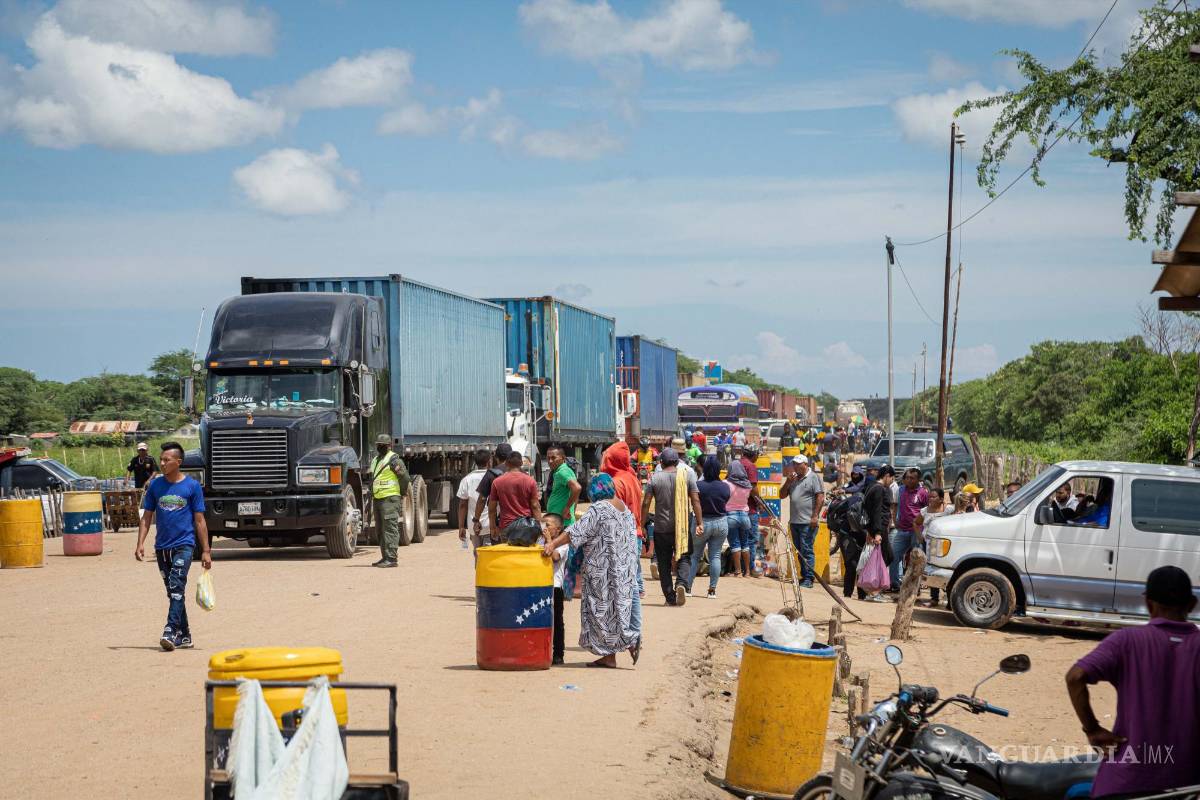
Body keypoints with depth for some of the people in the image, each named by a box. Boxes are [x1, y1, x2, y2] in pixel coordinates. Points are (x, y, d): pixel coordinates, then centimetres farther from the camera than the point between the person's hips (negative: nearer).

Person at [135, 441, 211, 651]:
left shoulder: (192, 486, -2)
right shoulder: (155, 485, 6)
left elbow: (199, 521, 1)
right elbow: (147, 517, 11)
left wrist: (206, 551, -1)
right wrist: (140, 543, 0)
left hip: (184, 545, -4)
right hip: (162, 546, 4)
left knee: (177, 586, -18)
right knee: (172, 591, 10)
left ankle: (170, 632, -23)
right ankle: (184, 635, 19)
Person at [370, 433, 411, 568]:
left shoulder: (394, 460, -8)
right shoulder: (375, 460, 20)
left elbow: (404, 477, -10)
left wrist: (402, 495, -5)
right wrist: (372, 495, 24)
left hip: (390, 498, -9)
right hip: (378, 499, 9)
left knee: (390, 529, -12)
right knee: (380, 530, 12)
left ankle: (391, 559, -15)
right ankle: (385, 557, 19)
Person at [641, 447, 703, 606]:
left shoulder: (655, 478, -2)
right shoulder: (687, 476, -1)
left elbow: (646, 503, -5)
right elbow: (695, 500, -4)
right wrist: (699, 523, 0)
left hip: (661, 528, 0)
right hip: (682, 527, 0)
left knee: (664, 563, 8)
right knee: (684, 558, 8)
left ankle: (670, 597, 8)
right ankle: (682, 583, -20)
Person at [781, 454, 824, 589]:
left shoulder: (813, 477, -4)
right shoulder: (793, 479, 19)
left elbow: (820, 497, -11)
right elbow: (782, 495, 18)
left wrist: (815, 516, -17)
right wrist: (788, 482, 2)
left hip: (808, 522, -8)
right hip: (794, 521, 8)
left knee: (806, 551, -9)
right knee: (799, 551, 11)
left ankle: (809, 579, -8)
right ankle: (804, 576, 18)